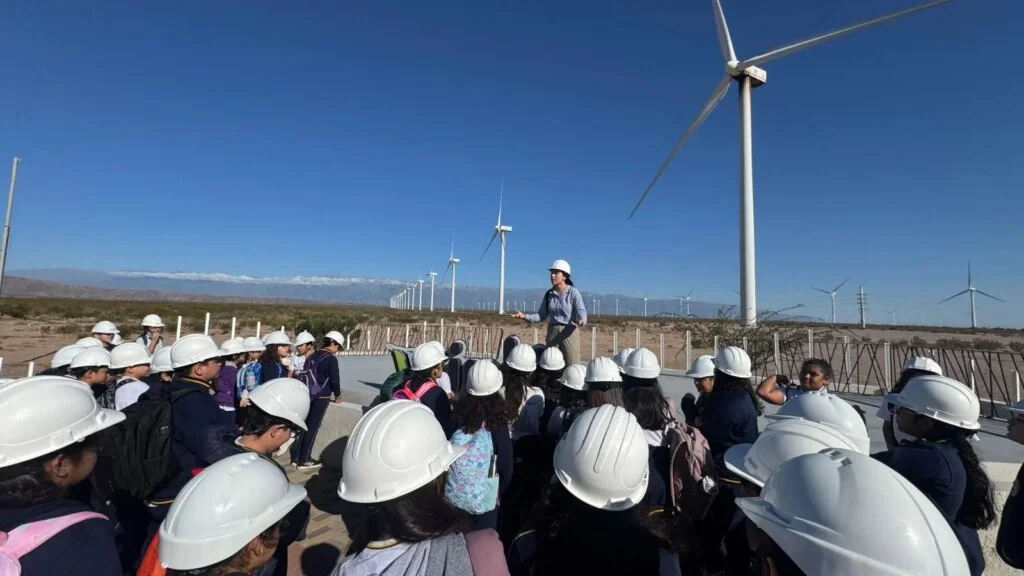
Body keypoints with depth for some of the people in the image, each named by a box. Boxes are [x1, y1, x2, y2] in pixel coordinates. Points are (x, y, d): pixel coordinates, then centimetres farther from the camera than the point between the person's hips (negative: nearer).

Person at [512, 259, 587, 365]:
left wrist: (581, 321, -37)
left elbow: (581, 312, -15)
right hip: (552, 332, 5)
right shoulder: (548, 294, 7)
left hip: (569, 332, -4)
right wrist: (525, 316, -7)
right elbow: (541, 315, 8)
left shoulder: (573, 292, -6)